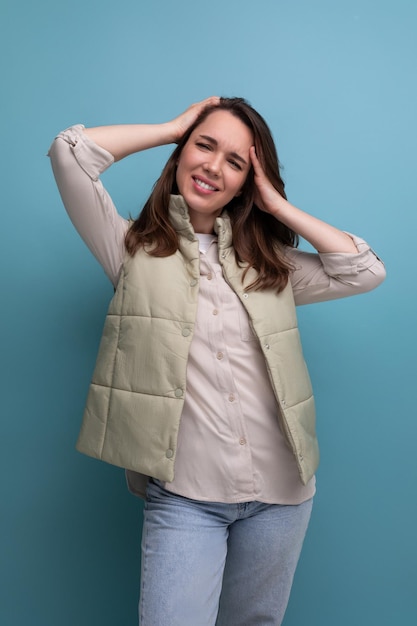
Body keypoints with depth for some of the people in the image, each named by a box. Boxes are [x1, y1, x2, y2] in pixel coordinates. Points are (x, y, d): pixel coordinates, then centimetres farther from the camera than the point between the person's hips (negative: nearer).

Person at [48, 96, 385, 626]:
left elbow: (366, 272, 1)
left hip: (281, 490, 4)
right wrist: (175, 126, 2)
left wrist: (277, 204, 2)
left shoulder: (270, 263, 10)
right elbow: (71, 151, -7)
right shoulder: (134, 249, 3)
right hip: (183, 496, -3)